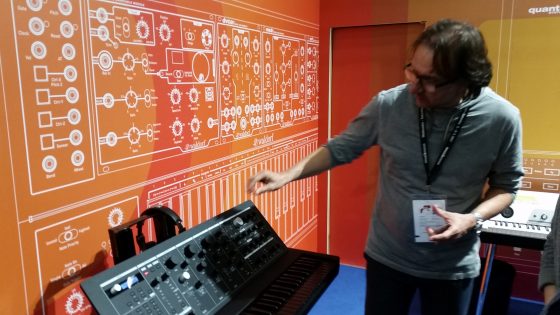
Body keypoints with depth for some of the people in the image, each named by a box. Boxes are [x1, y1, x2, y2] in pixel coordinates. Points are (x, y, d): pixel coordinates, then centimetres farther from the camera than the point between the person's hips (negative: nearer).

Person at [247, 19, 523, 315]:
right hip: (386, 254, 1)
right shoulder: (388, 105, -16)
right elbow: (340, 148, -5)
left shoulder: (501, 118, -16)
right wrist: (287, 175, -16)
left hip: (453, 265, 0)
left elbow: (506, 185, -2)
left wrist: (473, 218, -20)